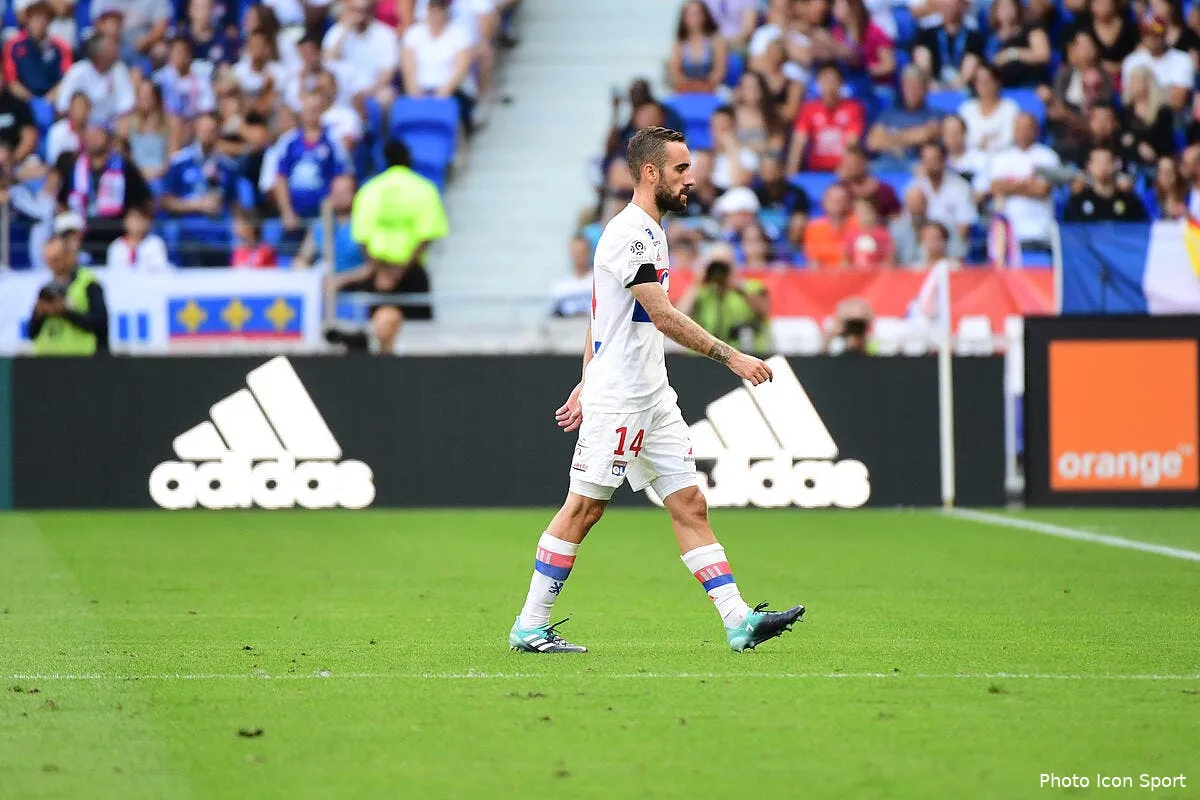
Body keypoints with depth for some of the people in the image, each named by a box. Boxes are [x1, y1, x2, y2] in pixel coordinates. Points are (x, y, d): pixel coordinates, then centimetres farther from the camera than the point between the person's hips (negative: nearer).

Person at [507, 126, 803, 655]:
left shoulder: (648, 232, 16)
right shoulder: (628, 233, -16)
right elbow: (664, 317, -24)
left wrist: (585, 385, 22)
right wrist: (731, 357, -24)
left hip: (652, 397, 10)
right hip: (616, 400, -10)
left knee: (690, 505, 3)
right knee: (583, 508, -3)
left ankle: (738, 621, 0)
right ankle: (529, 627, 5)